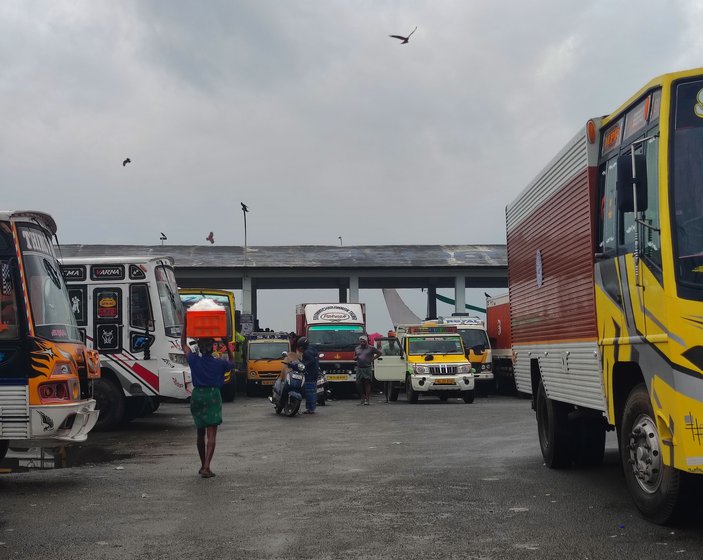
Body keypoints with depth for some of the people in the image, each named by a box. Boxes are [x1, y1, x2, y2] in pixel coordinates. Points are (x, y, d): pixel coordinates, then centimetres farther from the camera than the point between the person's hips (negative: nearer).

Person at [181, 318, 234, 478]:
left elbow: (183, 343, 13)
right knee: (211, 433, -6)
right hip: (213, 395, -2)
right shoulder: (219, 363, -4)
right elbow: (231, 363, 20)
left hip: (197, 395, 2)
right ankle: (206, 467, -19)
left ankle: (203, 465, 27)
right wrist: (227, 344, 16)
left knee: (200, 432, 17)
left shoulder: (194, 360, -3)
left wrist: (186, 324, 13)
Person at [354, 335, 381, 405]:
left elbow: (379, 353, 8)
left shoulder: (371, 348, 3)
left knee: (367, 383, -8)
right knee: (360, 384, 2)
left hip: (368, 368, -4)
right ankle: (362, 399, 14)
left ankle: (367, 399, -10)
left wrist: (373, 358, -1)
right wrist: (356, 357, 0)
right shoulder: (357, 349, 15)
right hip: (359, 368, 4)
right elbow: (354, 358, 25)